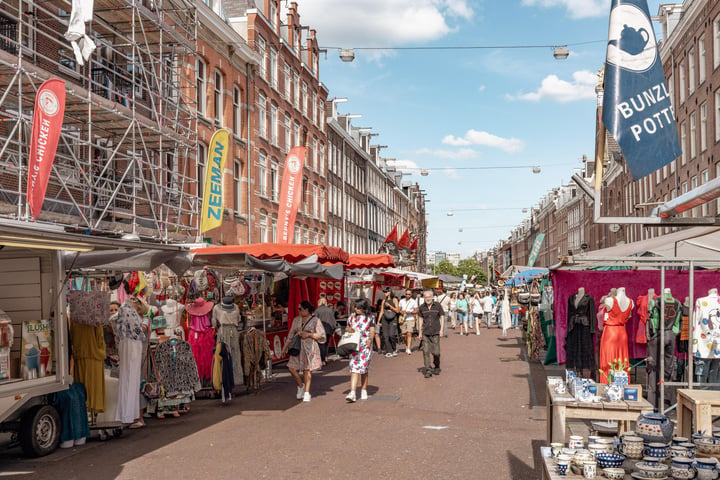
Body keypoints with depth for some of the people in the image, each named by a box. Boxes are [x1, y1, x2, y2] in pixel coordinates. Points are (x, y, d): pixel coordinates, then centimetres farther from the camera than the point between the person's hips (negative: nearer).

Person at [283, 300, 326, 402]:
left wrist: (309, 334, -13)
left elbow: (321, 336, -3)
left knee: (307, 370, -2)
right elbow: (291, 335, 16)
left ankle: (307, 393, 7)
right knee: (292, 368, -6)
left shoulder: (315, 320, -2)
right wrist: (285, 348, 14)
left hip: (309, 348, -4)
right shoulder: (296, 320, 12)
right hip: (297, 348, 4)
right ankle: (300, 386, 18)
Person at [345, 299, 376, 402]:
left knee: (363, 368, 4)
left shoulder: (370, 317, 3)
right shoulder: (352, 317, 10)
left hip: (366, 345, -1)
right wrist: (348, 330, -4)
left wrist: (370, 339, -14)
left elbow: (372, 330, 3)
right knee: (354, 368, -8)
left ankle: (364, 390, 20)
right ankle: (352, 392, -14)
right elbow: (347, 328, 19)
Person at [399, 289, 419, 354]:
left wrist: (410, 312, -18)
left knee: (409, 334, -15)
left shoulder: (414, 301, 3)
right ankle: (407, 346, 27)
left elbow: (416, 311, 0)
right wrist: (401, 312, -7)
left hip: (410, 319, -3)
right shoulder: (401, 301, 12)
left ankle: (409, 349, -17)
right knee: (404, 335, 5)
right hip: (403, 320, 3)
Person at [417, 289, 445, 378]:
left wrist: (442, 329, -3)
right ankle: (428, 370, -1)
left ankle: (436, 367, 25)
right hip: (425, 333, 1)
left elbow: (442, 317, 4)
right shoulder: (422, 307, 4)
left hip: (435, 332, -1)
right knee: (426, 351, -6)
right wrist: (419, 331, 9)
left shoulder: (437, 306, -1)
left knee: (436, 352, 0)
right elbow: (420, 319, 12)